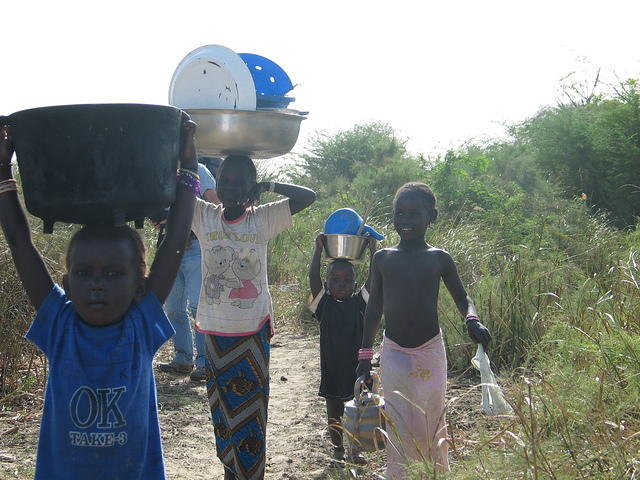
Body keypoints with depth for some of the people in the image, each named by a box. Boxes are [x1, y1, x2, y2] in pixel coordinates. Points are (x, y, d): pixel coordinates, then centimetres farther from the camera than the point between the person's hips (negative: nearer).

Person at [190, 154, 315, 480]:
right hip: (215, 330, 2)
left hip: (253, 330, -1)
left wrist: (267, 185, -9)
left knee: (251, 407, 7)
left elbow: (308, 196, -8)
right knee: (222, 406, 13)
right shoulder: (204, 216, -1)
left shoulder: (263, 219, -4)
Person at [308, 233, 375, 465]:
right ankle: (337, 447, 30)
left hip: (356, 366, 1)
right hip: (332, 366, 0)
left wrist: (373, 250, -10)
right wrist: (319, 249, -15)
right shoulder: (324, 304, -4)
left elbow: (374, 278, -8)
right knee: (334, 411, 13)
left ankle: (355, 448, 26)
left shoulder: (360, 302, 0)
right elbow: (313, 277, -15)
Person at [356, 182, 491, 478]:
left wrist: (472, 320, -13)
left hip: (430, 352, 0)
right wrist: (365, 353, 7)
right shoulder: (382, 258, 1)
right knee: (399, 424, 0)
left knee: (432, 420, 9)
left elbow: (462, 298, 9)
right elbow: (374, 307, 8)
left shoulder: (439, 259, -1)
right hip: (394, 354, 0)